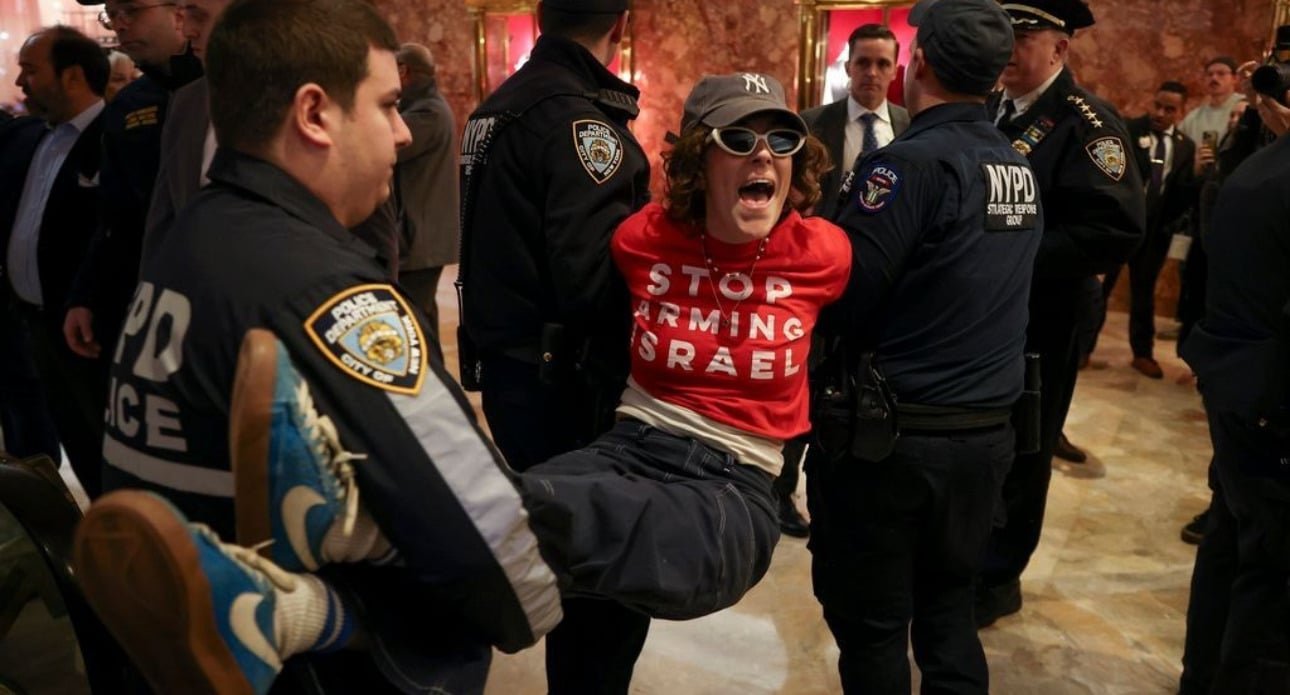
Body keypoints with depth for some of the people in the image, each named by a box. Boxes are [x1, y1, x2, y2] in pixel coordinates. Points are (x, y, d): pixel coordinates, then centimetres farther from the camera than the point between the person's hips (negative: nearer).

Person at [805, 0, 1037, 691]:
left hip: (891, 432, -7)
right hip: (987, 429, 7)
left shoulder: (912, 162, -17)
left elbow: (839, 295, -20)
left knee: (871, 623, 9)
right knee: (950, 607, 20)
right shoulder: (1019, 167, 7)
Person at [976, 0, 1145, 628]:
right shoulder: (983, 112, 9)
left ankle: (995, 579, 25)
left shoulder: (1085, 123, -12)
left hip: (1033, 322, -6)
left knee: (1013, 454, 8)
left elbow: (1117, 230, -22)